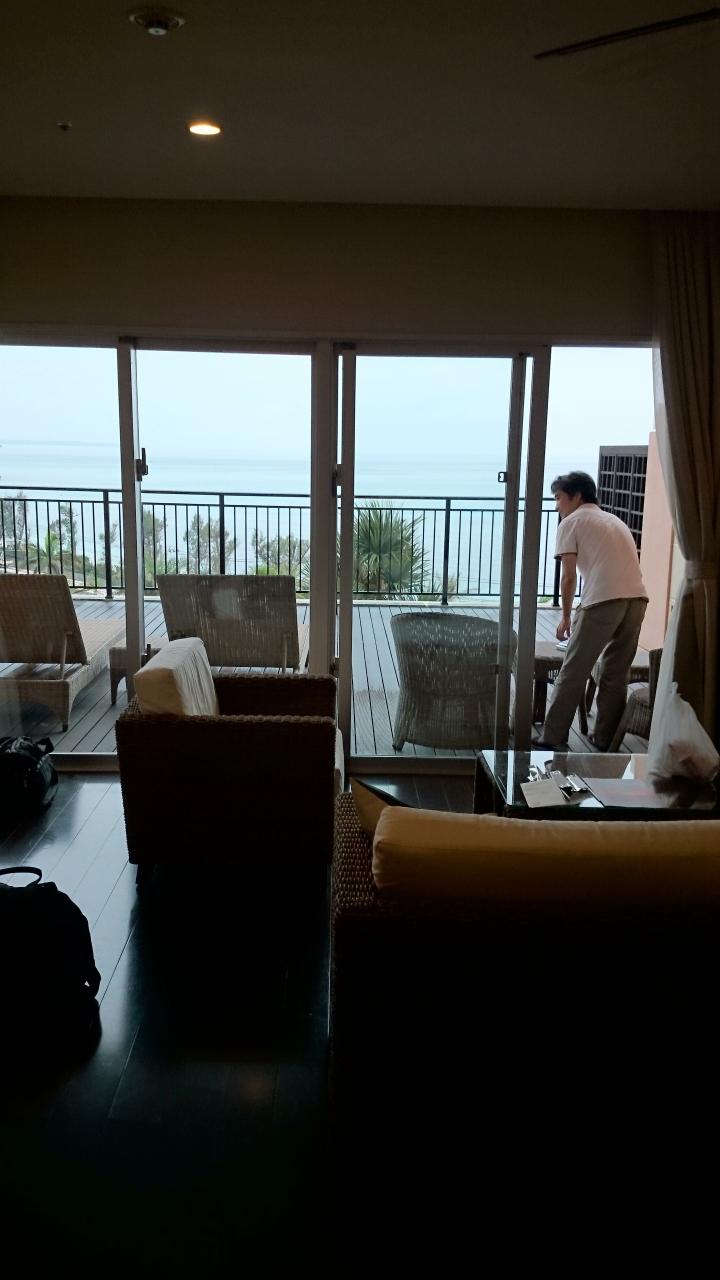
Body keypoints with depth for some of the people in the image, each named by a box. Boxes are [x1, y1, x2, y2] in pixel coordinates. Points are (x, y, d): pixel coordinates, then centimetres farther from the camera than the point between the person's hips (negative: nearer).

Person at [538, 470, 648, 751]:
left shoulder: (571, 522, 10)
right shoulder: (615, 520, 29)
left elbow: (569, 576, 2)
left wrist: (566, 617, 12)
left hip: (603, 600, -6)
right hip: (637, 598, 6)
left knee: (573, 673, 1)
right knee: (616, 675, 14)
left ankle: (553, 741, 3)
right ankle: (605, 742, 20)